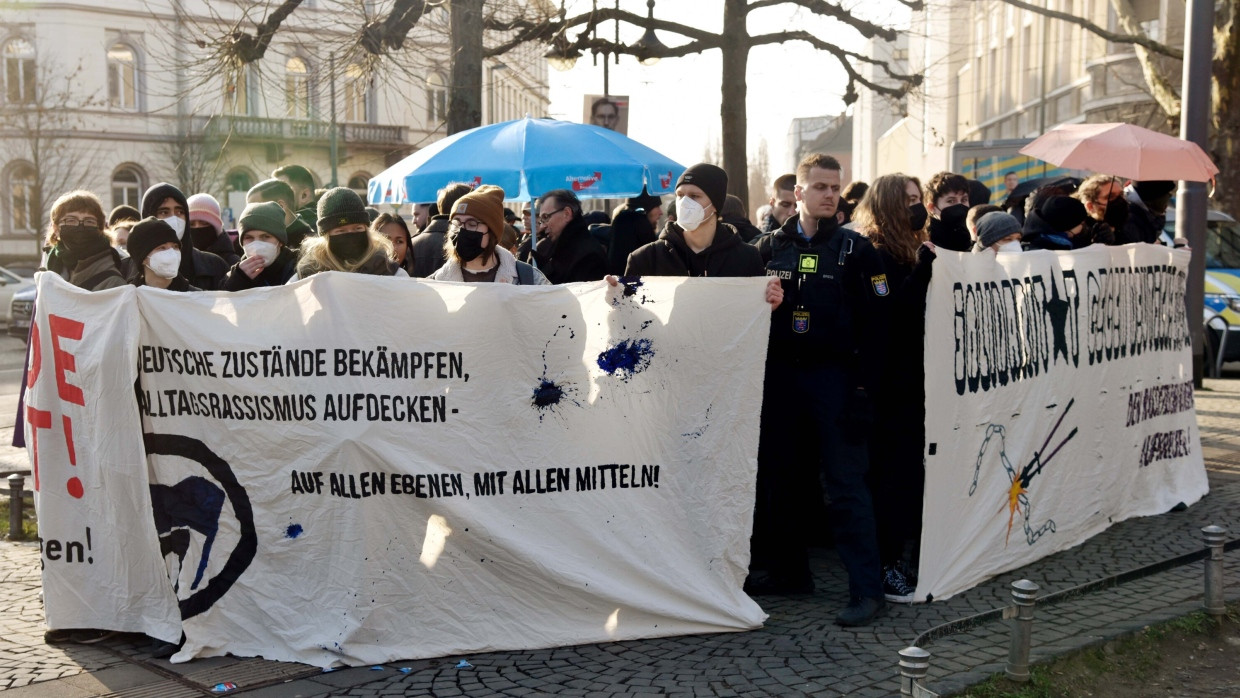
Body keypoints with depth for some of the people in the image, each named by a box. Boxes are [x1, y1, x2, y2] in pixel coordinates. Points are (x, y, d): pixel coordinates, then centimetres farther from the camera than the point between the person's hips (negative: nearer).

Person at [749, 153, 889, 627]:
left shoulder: (855, 249, 1)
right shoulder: (771, 247, 10)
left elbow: (873, 323, -5)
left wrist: (862, 388, -11)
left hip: (834, 376, -4)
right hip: (780, 375, 4)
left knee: (846, 484, -4)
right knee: (780, 477, 10)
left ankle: (867, 589, 0)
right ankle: (789, 570, 25)